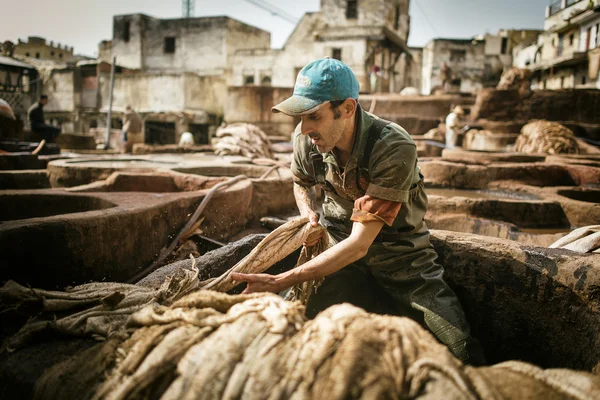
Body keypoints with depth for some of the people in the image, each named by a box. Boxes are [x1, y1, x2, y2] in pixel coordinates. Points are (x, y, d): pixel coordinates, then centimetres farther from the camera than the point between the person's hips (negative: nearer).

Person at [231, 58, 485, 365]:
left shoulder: (394, 149, -28)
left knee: (459, 352, -14)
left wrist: (280, 282, -35)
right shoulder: (305, 138, -10)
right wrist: (308, 215, -8)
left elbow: (359, 244, -31)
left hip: (403, 260, -3)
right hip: (344, 258, 4)